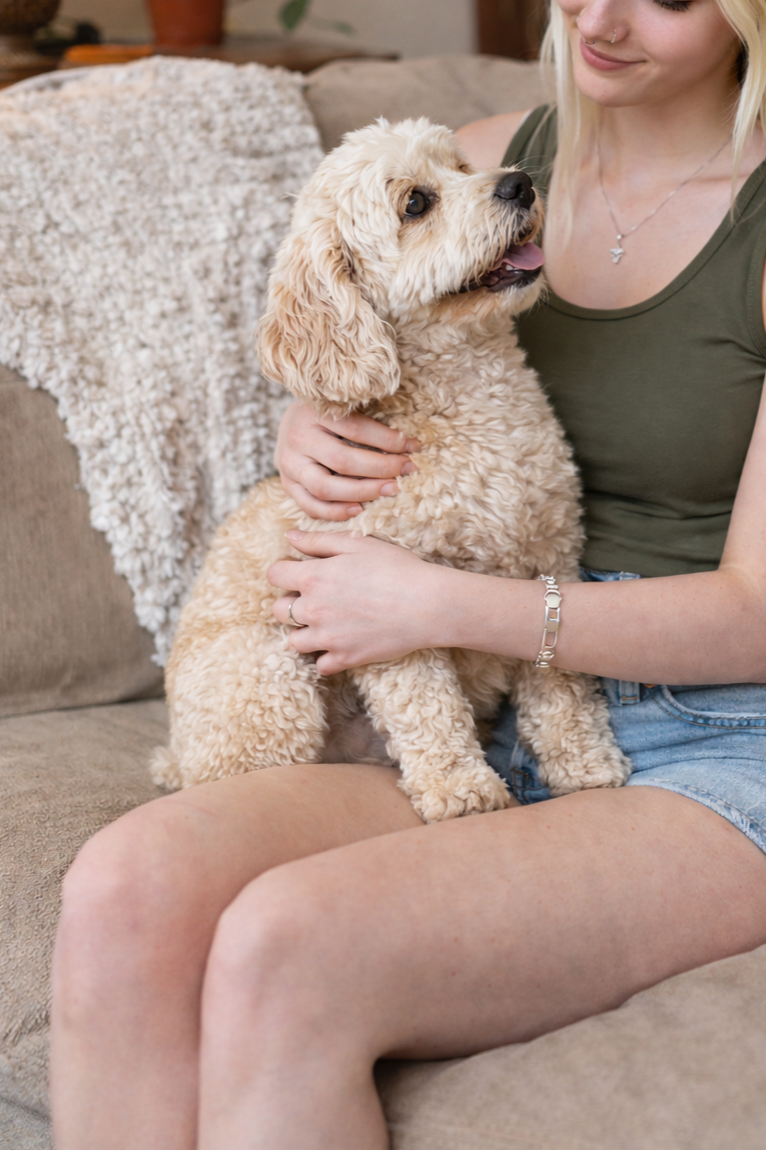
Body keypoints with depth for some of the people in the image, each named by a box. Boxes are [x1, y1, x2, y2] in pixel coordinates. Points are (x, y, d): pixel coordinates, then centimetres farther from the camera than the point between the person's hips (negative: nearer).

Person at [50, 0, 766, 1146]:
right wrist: (309, 433, 0)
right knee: (127, 885, -25)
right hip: (495, 737, 5)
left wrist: (434, 603, -13)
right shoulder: (489, 161, 10)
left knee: (285, 946, -32)